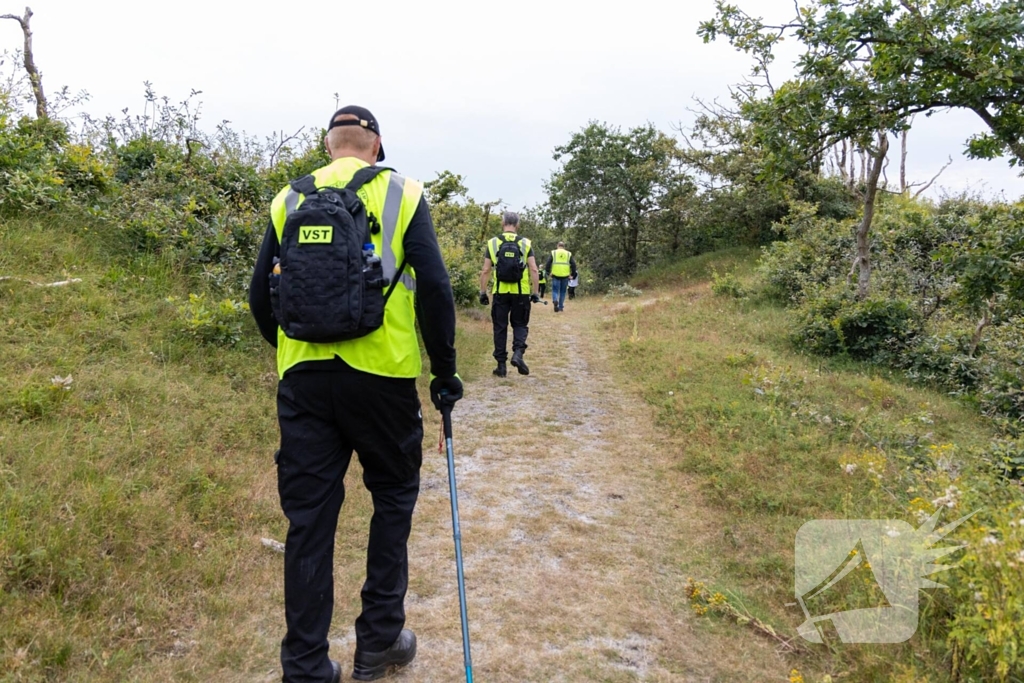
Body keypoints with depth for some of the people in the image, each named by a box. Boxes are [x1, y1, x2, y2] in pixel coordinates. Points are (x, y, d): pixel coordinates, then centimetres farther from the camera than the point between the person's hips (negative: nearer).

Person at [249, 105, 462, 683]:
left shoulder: (289, 200, 11)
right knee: (393, 496, 17)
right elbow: (435, 288, -5)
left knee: (309, 516, 9)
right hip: (381, 374, -2)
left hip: (303, 377, 3)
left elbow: (261, 296, 10)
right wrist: (445, 371, 4)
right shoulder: (403, 194, 3)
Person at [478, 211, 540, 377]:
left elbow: (485, 271, -1)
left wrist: (483, 292, 6)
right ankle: (518, 352, -9)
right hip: (521, 293, 0)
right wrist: (535, 293, 1)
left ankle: (501, 365, 10)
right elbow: (533, 270, -4)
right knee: (520, 325, 15)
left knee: (500, 328, 9)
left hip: (500, 293, 0)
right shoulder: (526, 243, 1)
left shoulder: (492, 243, 1)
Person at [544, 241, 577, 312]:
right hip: (565, 276, 1)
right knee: (562, 291, 12)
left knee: (555, 290, 3)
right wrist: (572, 274, 12)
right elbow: (573, 265, 4)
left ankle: (555, 300, -27)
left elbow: (548, 263, -1)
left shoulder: (553, 253, 6)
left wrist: (548, 272, 9)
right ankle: (561, 307, 15)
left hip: (555, 275, -1)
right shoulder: (569, 254, 10)